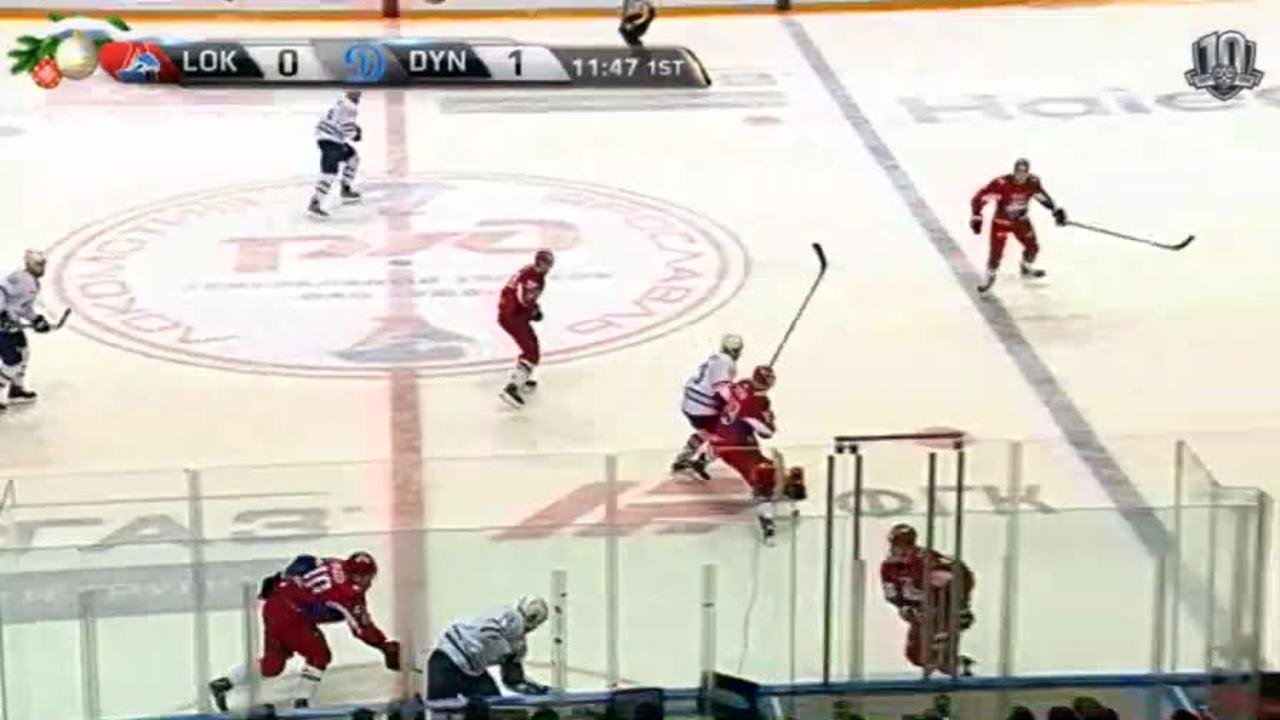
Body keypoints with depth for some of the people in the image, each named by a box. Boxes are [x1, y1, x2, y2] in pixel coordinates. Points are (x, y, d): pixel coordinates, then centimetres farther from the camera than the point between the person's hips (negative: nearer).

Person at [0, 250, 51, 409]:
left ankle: (16, 390, 36)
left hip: (13, 324, 11)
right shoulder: (20, 279, -21)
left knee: (23, 352, 21)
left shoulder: (34, 284, 12)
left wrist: (36, 320, 12)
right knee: (13, 360, -9)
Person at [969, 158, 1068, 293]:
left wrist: (1055, 210, 0)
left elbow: (1042, 196, 6)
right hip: (1001, 221, -4)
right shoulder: (1001, 184, -32)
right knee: (996, 251, -10)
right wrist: (976, 217, -30)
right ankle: (990, 276, 17)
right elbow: (979, 197, -27)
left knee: (1032, 246, 9)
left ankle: (1027, 268, 40)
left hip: (1021, 220, 4)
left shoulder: (1033, 183, -16)